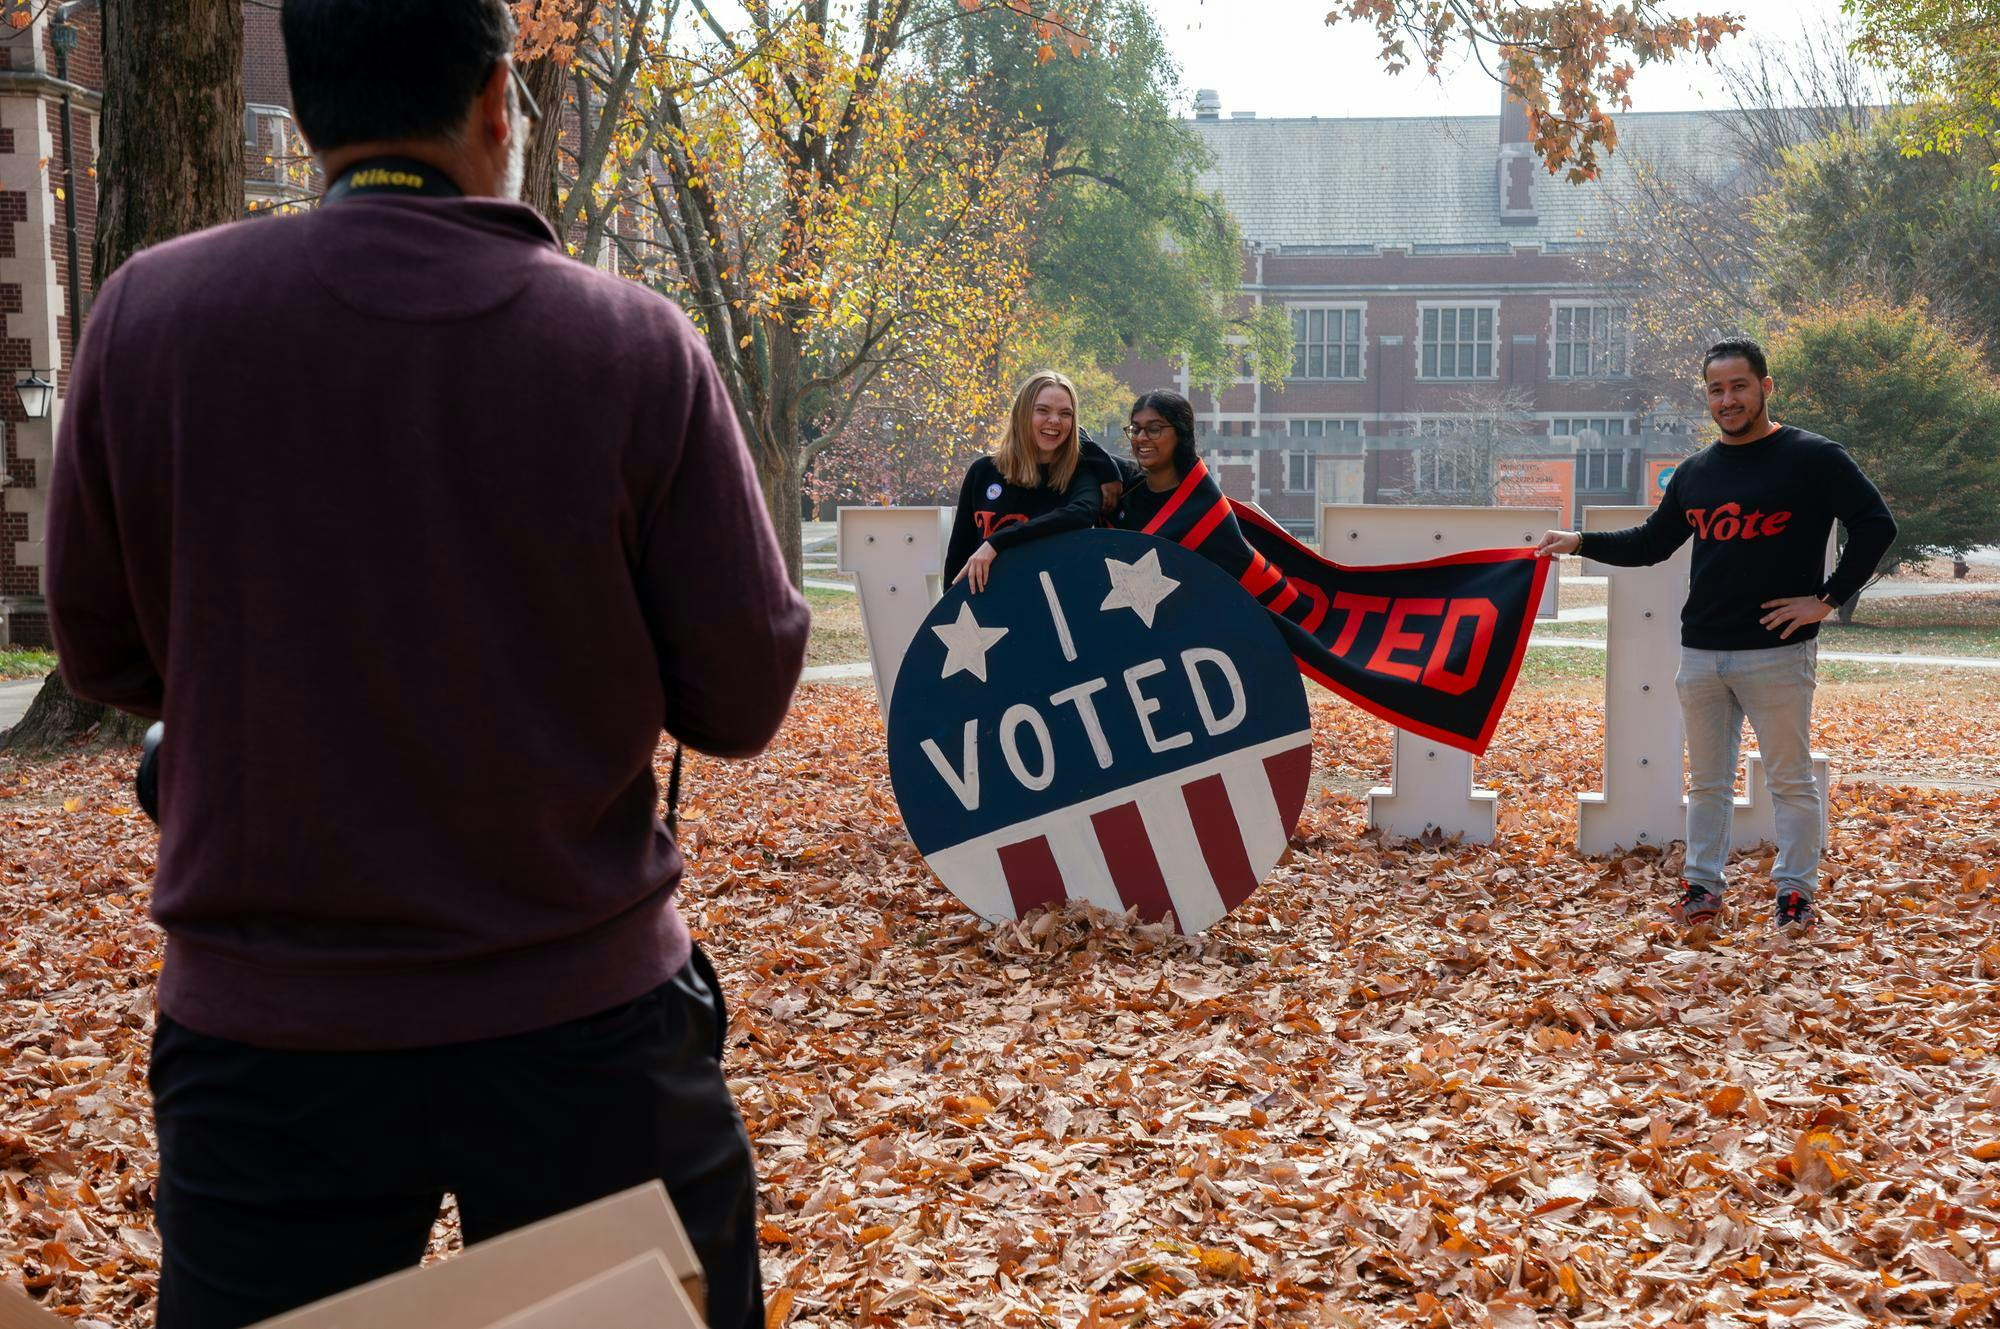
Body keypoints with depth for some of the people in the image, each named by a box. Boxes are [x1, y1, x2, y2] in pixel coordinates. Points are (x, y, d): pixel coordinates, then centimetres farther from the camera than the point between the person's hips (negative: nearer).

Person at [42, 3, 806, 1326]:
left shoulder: (151, 313, -7)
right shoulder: (640, 347, -10)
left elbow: (105, 654, 4)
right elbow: (744, 699, -5)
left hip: (264, 1036, 1)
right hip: (585, 1020, 0)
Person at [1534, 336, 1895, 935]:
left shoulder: (1812, 457, -5)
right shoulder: (1695, 472, 12)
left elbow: (1875, 524, -8)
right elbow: (1652, 542, 20)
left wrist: (1827, 598, -11)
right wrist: (1580, 542, 8)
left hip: (1778, 652, -5)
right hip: (1701, 653, 5)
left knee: (1791, 779, 1)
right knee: (1708, 780, 12)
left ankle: (1796, 892, 10)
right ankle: (1702, 885, 21)